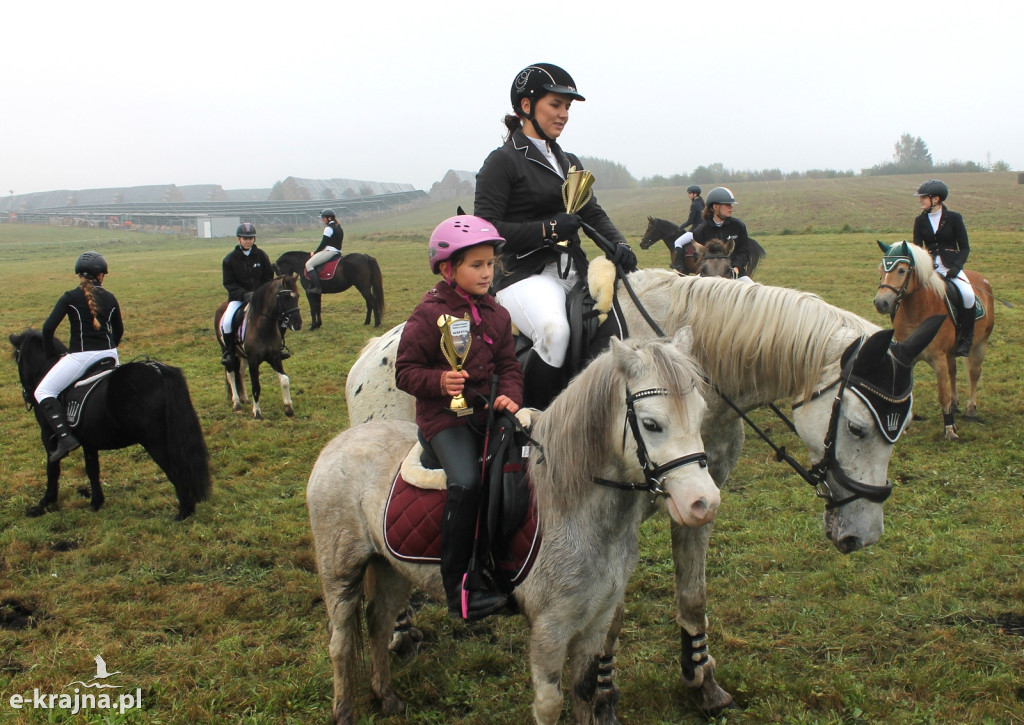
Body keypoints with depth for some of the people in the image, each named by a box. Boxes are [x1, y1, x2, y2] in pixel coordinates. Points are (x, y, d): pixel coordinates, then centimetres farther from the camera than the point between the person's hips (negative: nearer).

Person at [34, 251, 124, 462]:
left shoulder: (70, 297, -4)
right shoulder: (110, 299, 8)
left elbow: (49, 327, -10)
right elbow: (119, 330, 18)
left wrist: (50, 354, 5)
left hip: (80, 356, -4)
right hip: (109, 355, 5)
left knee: (43, 392, 2)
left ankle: (65, 436, -14)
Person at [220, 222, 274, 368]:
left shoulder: (261, 255, 2)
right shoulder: (230, 259, -3)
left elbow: (268, 277, 6)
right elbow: (229, 283, -4)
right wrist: (245, 294, -19)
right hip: (238, 297, -1)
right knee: (227, 322, -26)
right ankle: (229, 353, -4)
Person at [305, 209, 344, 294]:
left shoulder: (329, 228, -12)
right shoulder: (338, 228, 17)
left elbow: (323, 243, -13)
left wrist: (315, 253, -1)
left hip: (330, 251, -11)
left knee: (309, 264, -12)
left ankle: (317, 287, -20)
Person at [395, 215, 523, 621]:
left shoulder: (496, 315, 12)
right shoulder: (428, 316, -6)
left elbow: (508, 365, 15)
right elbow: (405, 371, -5)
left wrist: (510, 396, -6)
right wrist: (438, 381, -24)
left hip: (487, 411, 7)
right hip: (443, 415, -6)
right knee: (466, 483, -26)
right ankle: (458, 589, -19)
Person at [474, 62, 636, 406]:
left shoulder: (569, 163, 22)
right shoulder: (503, 162, -1)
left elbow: (594, 214, 16)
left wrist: (619, 244, -5)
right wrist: (547, 229, -18)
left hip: (574, 272, 8)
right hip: (525, 274, -8)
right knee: (555, 330, -36)